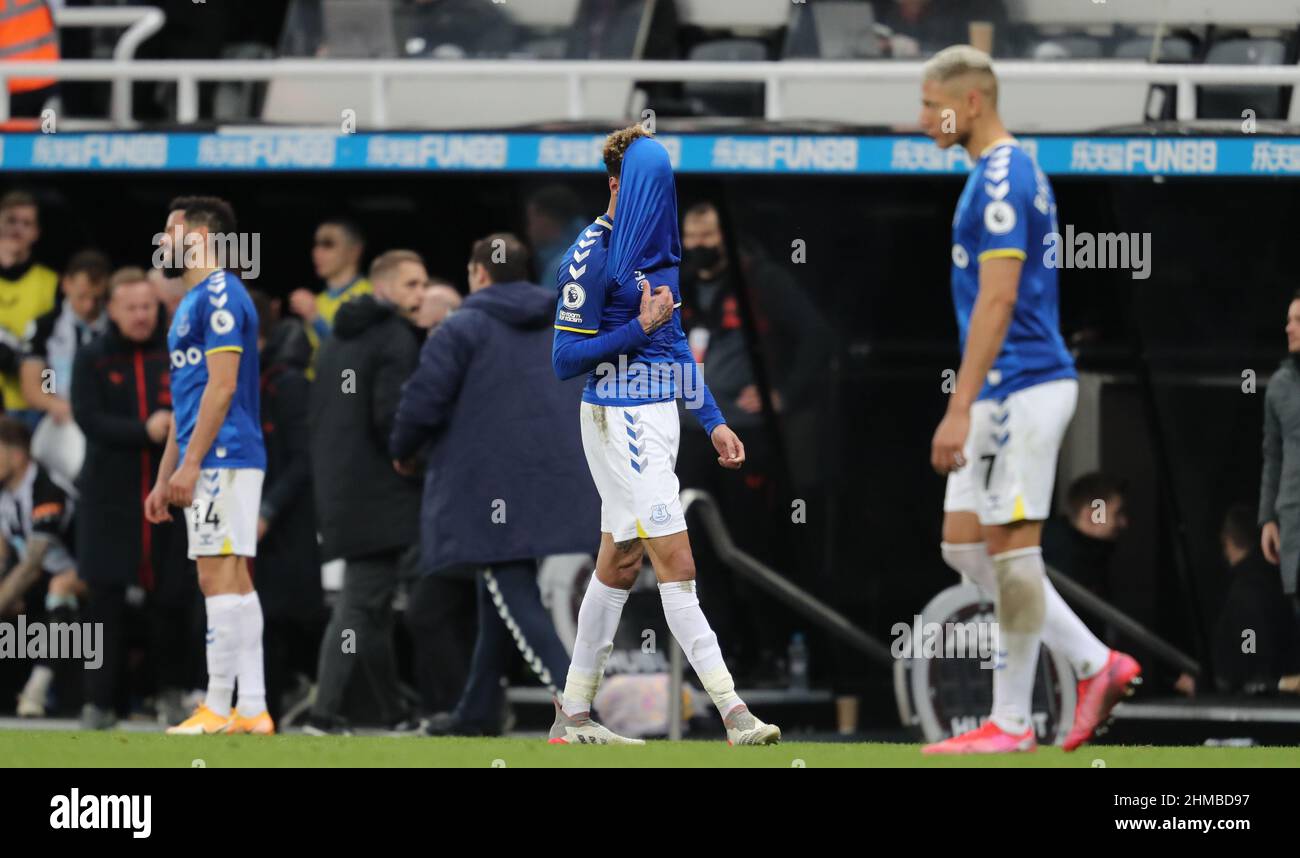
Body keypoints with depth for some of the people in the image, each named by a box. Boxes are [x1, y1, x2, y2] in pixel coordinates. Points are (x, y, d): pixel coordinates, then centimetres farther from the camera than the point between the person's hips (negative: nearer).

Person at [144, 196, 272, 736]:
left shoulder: (220, 296, -10)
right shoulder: (191, 302, 21)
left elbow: (221, 385, -18)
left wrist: (190, 463, -20)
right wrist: (164, 479, 23)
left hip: (222, 461, -10)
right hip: (217, 465, 10)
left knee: (218, 578, -10)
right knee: (234, 583, 7)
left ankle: (217, 709, -11)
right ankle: (252, 710, 7)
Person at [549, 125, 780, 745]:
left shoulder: (660, 246, 12)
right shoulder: (592, 254, -13)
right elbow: (565, 358, -12)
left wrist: (712, 421, 16)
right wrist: (641, 329, -18)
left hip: (657, 415, 9)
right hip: (620, 420, -9)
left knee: (619, 565, 13)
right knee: (676, 568, -11)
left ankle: (573, 714, 20)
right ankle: (732, 712, -14)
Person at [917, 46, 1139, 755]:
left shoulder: (1000, 182, -15)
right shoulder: (1016, 174, 17)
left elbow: (997, 302, -21)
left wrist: (959, 409, -23)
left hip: (1019, 390, -10)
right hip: (1007, 395, 10)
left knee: (1010, 549, -5)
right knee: (964, 547, 10)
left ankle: (1011, 723, 0)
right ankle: (1097, 665, 12)